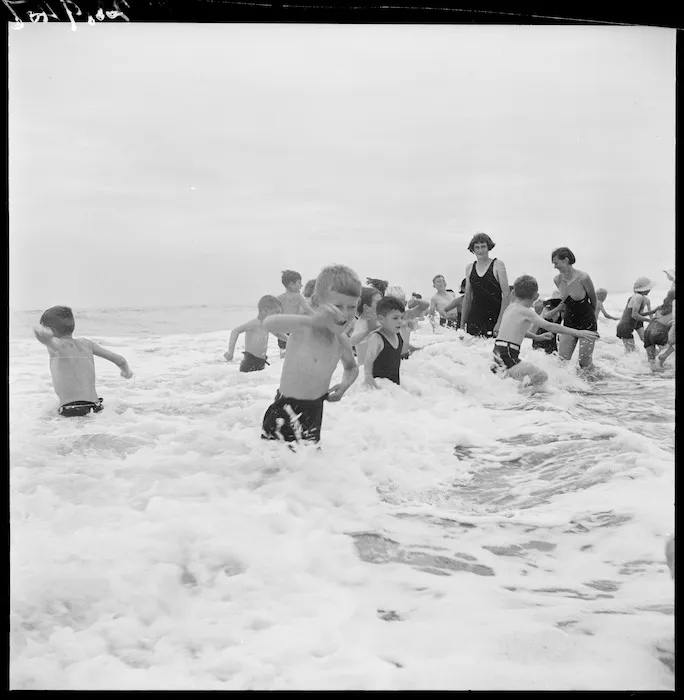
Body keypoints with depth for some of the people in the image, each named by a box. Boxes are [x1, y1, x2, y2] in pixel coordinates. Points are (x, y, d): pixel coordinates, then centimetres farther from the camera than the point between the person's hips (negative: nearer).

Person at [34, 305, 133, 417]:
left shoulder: (58, 345, -7)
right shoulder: (86, 343, 11)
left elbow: (38, 331, -30)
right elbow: (119, 359, 18)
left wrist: (46, 333, -10)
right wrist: (126, 371, 37)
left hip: (69, 412, -6)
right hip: (94, 407, 6)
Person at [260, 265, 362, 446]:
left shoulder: (342, 340, 2)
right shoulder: (304, 329, -18)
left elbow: (352, 367, 25)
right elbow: (268, 324, -40)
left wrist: (345, 384, 2)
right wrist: (312, 320, -52)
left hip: (315, 411, 6)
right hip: (285, 412, -6)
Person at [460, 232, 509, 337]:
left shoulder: (497, 265, -1)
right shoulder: (469, 268, 11)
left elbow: (506, 295, -6)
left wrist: (500, 322, -13)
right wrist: (462, 324, 13)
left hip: (493, 319, -3)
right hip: (474, 319, 4)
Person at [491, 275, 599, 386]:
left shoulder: (510, 307, 13)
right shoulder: (525, 311, -12)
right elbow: (549, 326, -17)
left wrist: (537, 337, 36)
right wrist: (578, 333, -17)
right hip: (507, 355, -9)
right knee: (542, 377, -16)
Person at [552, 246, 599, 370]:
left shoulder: (583, 278, -19)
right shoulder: (557, 280, -4)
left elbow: (593, 301, -2)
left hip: (587, 323, -5)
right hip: (568, 323, 5)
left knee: (585, 363, -3)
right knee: (562, 361, -3)